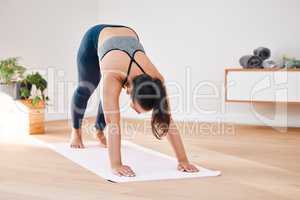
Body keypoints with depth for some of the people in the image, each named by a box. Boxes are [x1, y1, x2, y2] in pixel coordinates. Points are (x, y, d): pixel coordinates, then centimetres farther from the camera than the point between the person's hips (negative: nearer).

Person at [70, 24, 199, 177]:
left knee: (108, 98, 12)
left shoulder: (156, 79, -36)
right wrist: (116, 165, -53)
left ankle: (99, 130, 40)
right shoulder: (113, 77, -46)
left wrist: (183, 160, -35)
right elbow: (112, 123, -49)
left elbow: (168, 121, -34)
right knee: (85, 89, 13)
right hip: (97, 37, -2)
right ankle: (76, 131, 40)